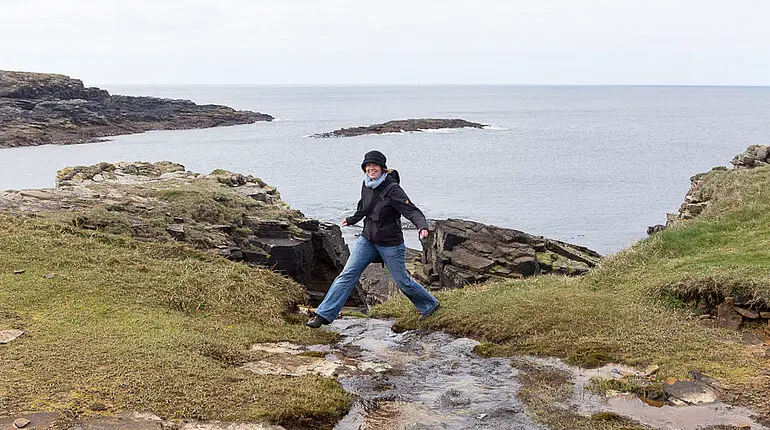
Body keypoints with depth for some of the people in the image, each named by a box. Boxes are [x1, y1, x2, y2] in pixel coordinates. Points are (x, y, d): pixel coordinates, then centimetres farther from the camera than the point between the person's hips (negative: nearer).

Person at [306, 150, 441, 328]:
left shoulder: (392, 189, -20)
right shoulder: (366, 185, 0)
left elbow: (412, 211, -28)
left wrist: (423, 227, -47)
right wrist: (352, 220, 38)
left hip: (390, 243, -6)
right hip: (367, 239, 6)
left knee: (402, 281, 8)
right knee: (348, 274, -3)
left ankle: (430, 305, 33)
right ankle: (324, 315, -1)